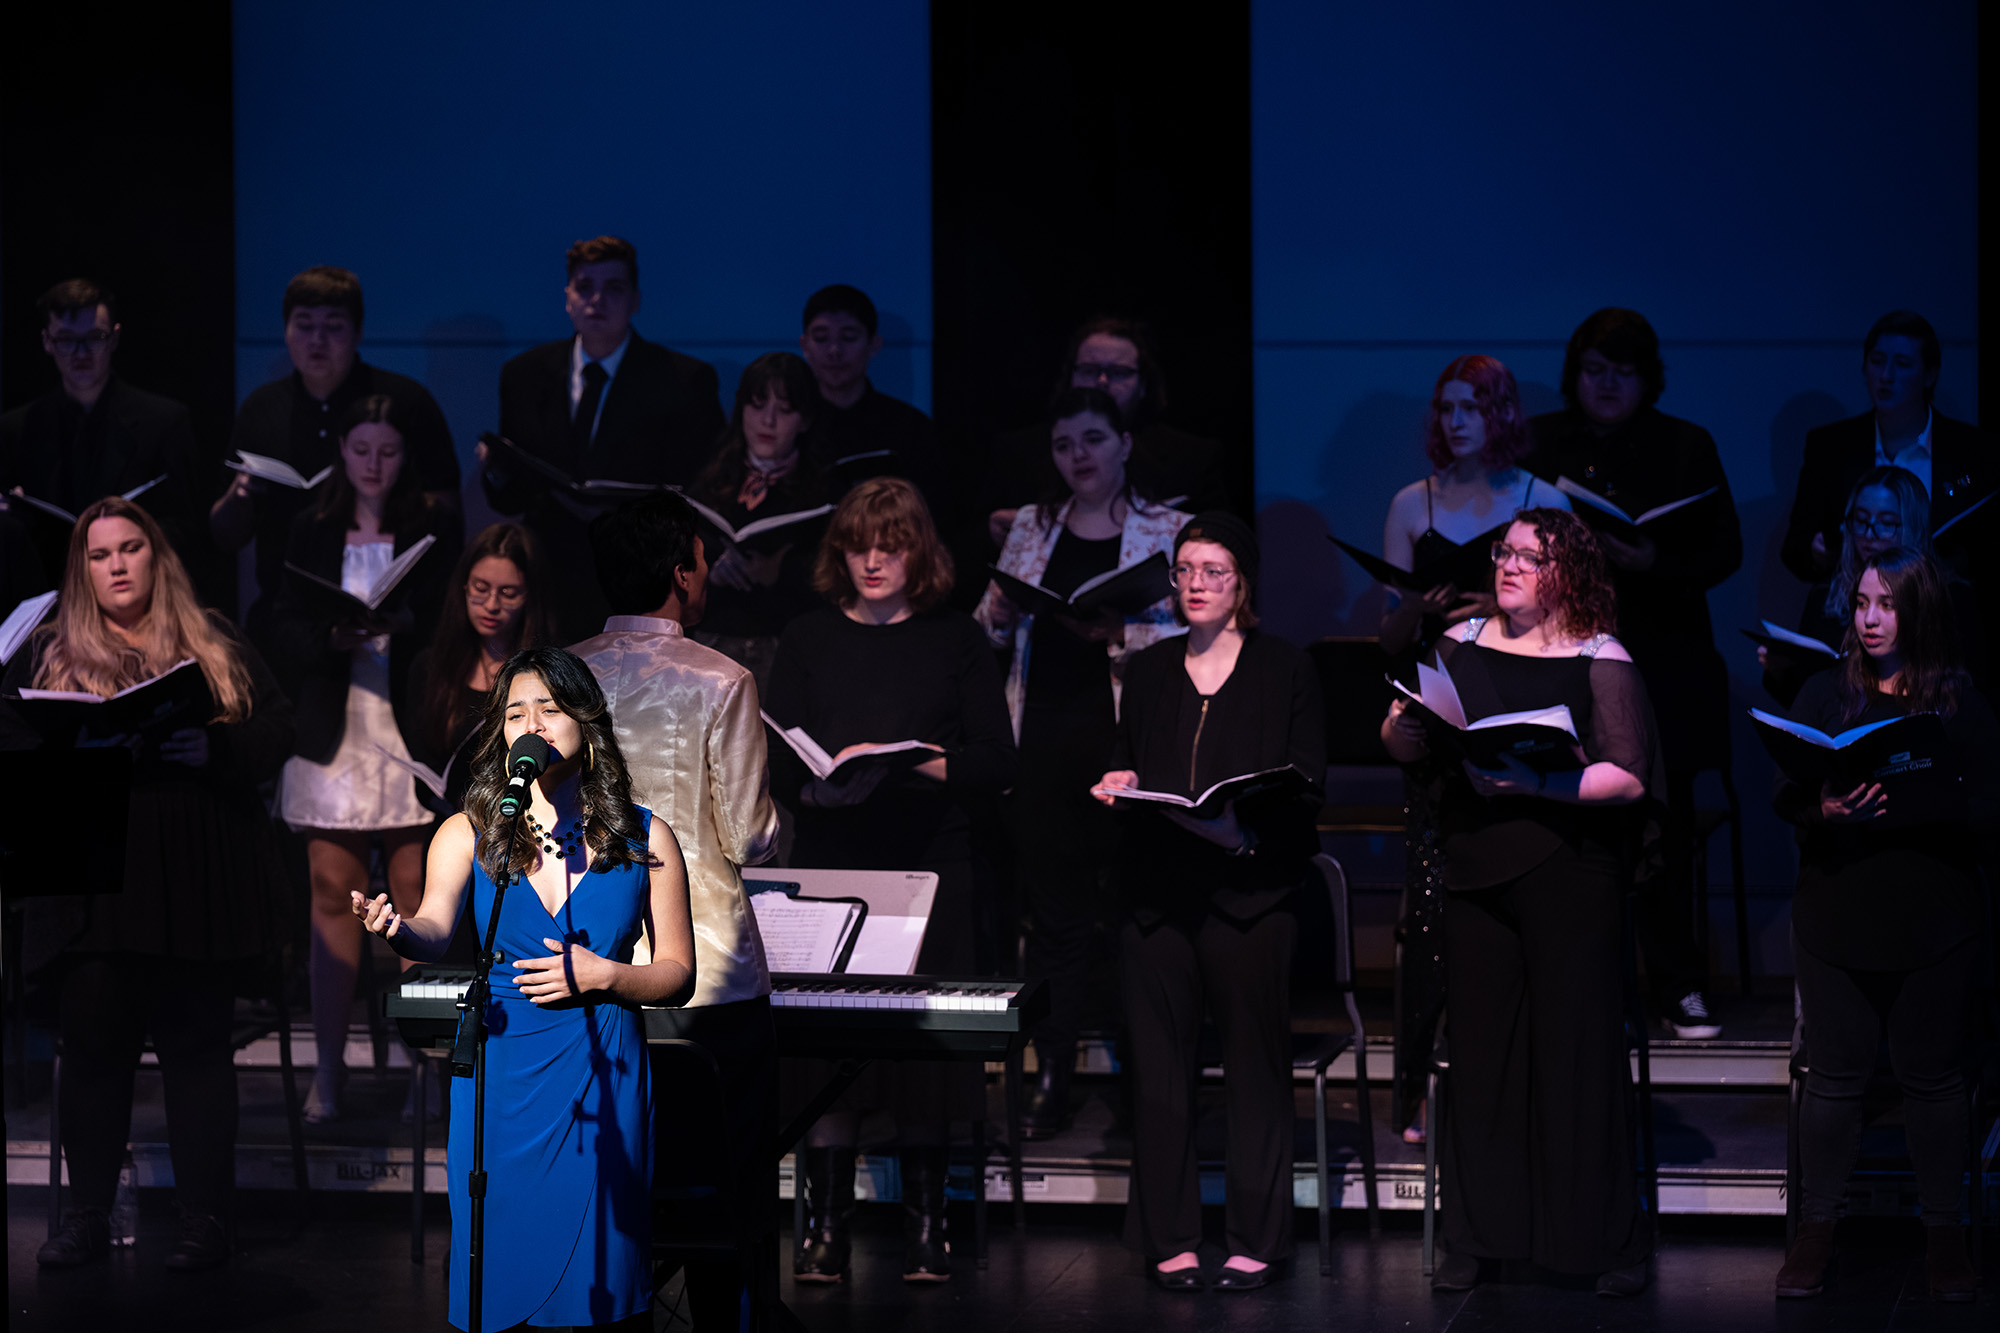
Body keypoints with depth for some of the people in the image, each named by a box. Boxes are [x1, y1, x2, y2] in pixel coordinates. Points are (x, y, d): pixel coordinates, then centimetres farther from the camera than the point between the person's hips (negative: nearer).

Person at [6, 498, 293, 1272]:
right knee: (92, 1042, 0)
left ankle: (206, 1219, 7)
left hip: (199, 885, -1)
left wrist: (213, 748, -15)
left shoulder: (217, 648, 11)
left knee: (196, 1044, 2)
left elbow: (277, 732, 4)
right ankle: (86, 1216, 9)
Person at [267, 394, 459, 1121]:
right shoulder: (312, 532, 12)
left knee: (415, 891, -4)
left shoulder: (436, 528, 5)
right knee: (332, 889, -2)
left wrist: (400, 622, -22)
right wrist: (334, 636, -15)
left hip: (413, 726, -2)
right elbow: (286, 625, 5)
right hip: (336, 727, 2)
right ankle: (328, 1064, 2)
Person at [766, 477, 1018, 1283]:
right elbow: (775, 762, 6)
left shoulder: (956, 641, 6)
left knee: (927, 1046, -1)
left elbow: (998, 763, 1)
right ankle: (824, 1231, 1)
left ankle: (925, 1231, 5)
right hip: (829, 864, 1)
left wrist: (917, 761, -15)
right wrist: (821, 778, -16)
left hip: (931, 867, -1)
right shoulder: (808, 641, 10)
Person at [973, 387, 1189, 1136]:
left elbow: (1188, 636, -4)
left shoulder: (1168, 529, 3)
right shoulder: (1033, 526, 14)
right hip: (1043, 731, 3)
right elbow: (993, 634, 18)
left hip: (1127, 733, -3)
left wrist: (1124, 633, -20)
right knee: (1053, 906, 4)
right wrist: (996, 611, -4)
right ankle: (1050, 1080, 9)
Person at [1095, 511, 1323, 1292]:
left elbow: (1307, 782, 1)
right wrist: (1119, 784, -1)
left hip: (1249, 888, -3)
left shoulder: (1285, 670, 7)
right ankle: (1170, 1237, 7)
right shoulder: (1148, 672, 18)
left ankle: (1255, 1239, 4)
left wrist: (1249, 814, -17)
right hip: (1159, 890, 3)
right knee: (1160, 1064, 1)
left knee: (1255, 1062, -3)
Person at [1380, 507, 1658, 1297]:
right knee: (1480, 1053, 6)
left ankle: (1609, 1245, 7)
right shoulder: (1460, 646, 11)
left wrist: (1532, 780, -21)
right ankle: (1478, 1238, 14)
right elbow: (1401, 748, 11)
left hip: (1571, 877, -4)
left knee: (1579, 1053, -2)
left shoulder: (1601, 662, -2)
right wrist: (1405, 720, -12)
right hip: (1478, 872, 4)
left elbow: (1627, 778, -10)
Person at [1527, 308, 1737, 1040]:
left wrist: (1657, 565, -14)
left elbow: (1725, 547, 4)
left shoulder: (1686, 447, 8)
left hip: (1662, 663, 0)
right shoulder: (1537, 444, 9)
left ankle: (1678, 984, 9)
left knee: (1667, 823, 1)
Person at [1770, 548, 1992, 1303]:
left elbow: (1984, 811, -7)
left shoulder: (1961, 702, 0)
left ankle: (1944, 1234, 16)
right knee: (1835, 1076, 6)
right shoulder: (1825, 692, 6)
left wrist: (1907, 808, -23)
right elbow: (1783, 796, 2)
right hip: (1836, 920, 2)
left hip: (1933, 924, -1)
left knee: (1933, 1076, 6)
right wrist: (1822, 807, -20)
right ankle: (1816, 1232, 15)